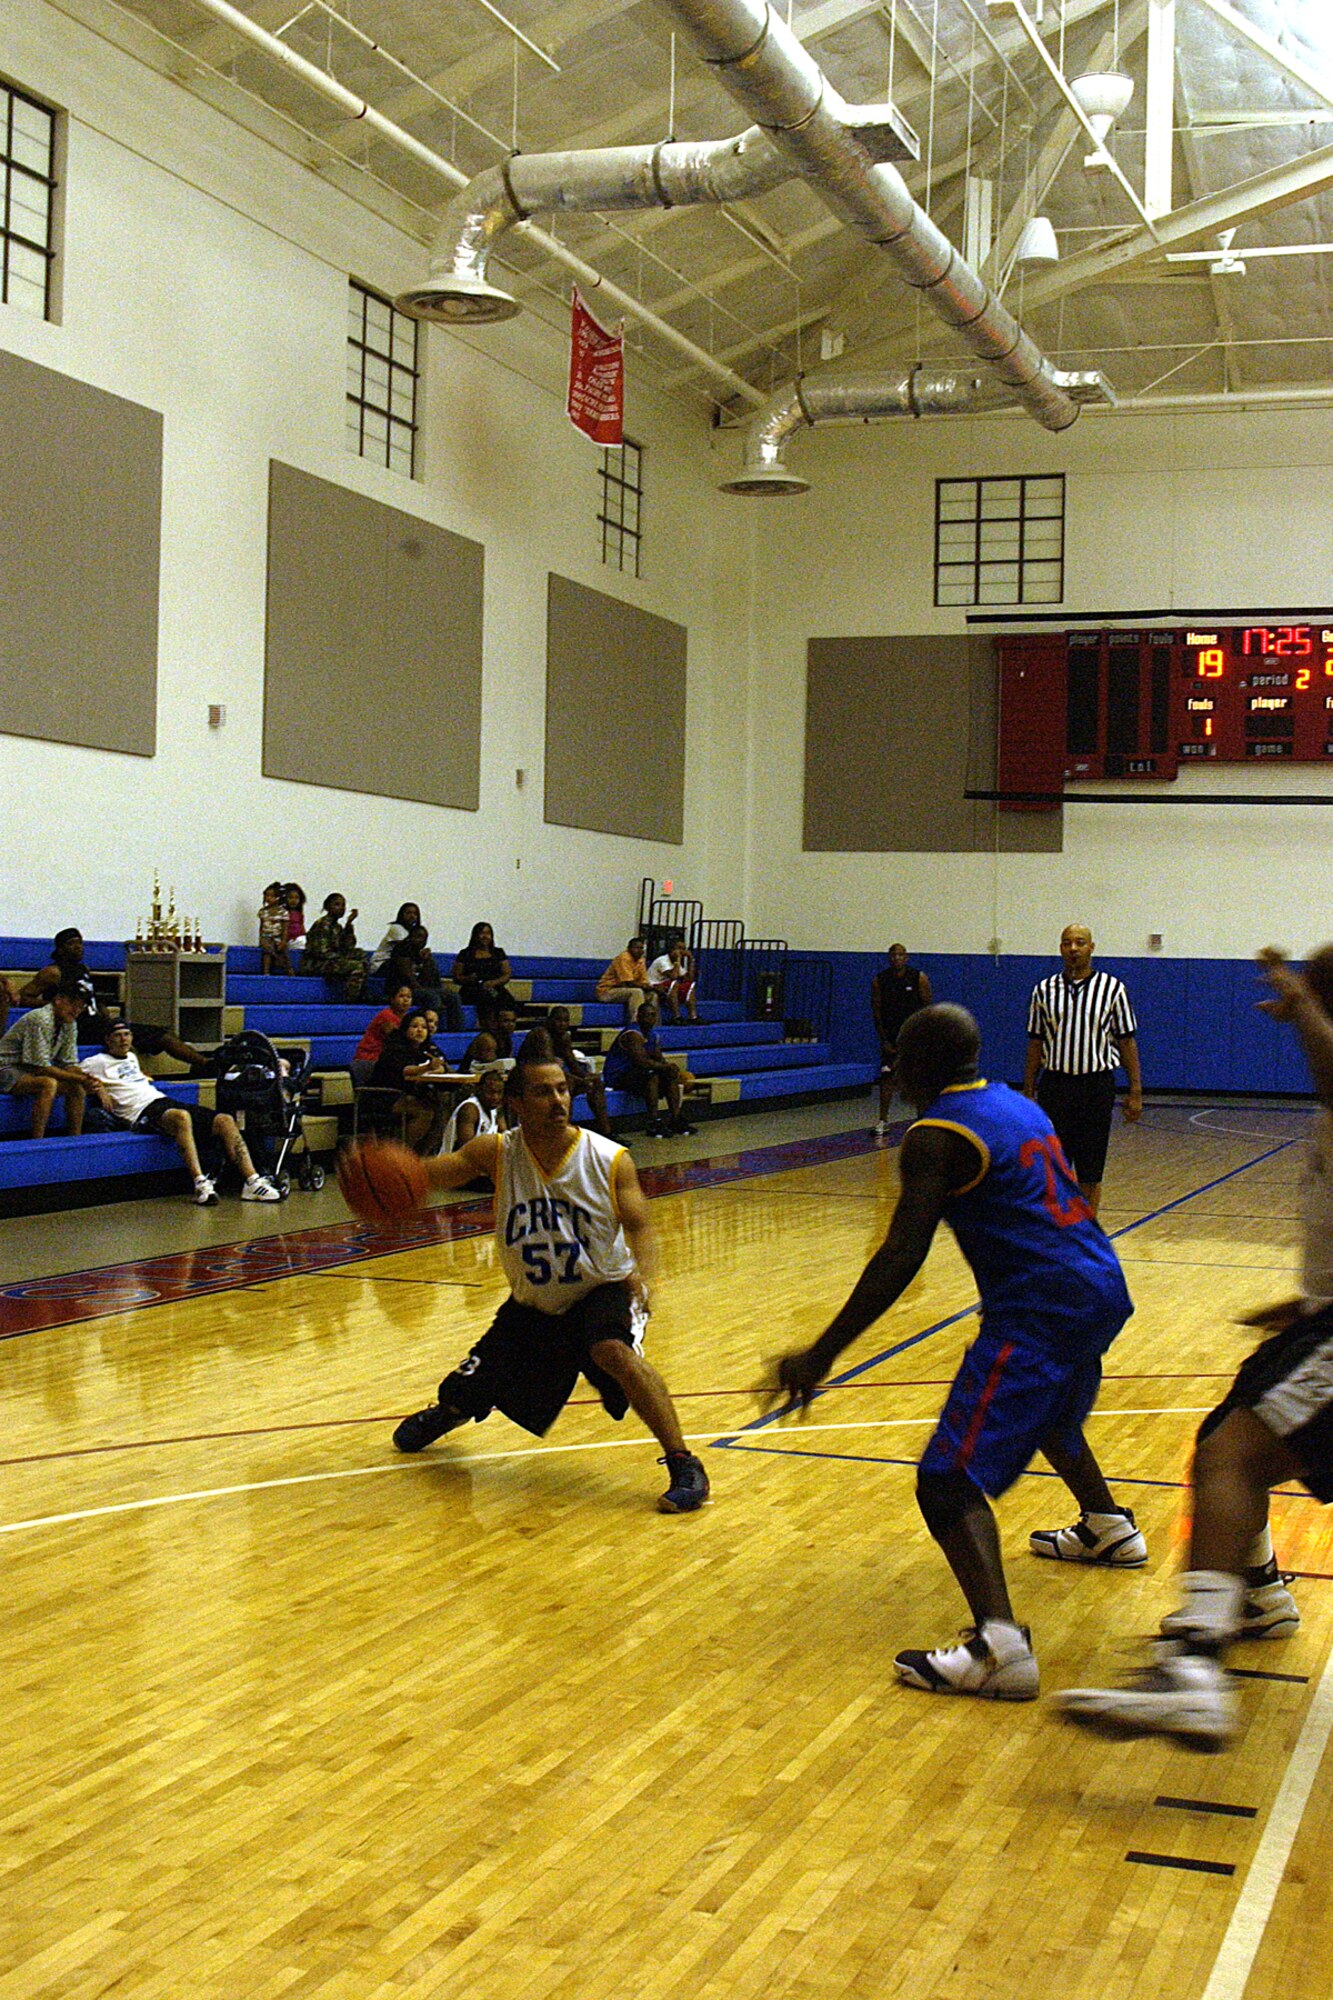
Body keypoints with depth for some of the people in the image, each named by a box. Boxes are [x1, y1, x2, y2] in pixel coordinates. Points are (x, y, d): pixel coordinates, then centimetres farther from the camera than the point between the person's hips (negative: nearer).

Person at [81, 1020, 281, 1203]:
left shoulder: (131, 1058, 32)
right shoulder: (99, 1062, 10)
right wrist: (97, 1086, -11)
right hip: (143, 1111, -8)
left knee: (225, 1121, -12)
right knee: (182, 1117, -42)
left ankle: (252, 1182, -19)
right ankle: (200, 1185, -47)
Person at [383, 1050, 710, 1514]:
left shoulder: (610, 1160, -18)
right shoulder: (496, 1153, -15)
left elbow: (638, 1225, -18)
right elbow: (436, 1171, -26)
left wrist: (642, 1274, -40)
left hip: (601, 1290, -3)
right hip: (532, 1306, 3)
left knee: (615, 1351, -36)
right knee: (464, 1396, 11)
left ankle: (684, 1466, -26)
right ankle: (442, 1414, 52)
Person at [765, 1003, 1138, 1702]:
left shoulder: (937, 1135, -10)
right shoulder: (1014, 1104, 17)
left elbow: (901, 1258, -18)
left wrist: (821, 1355, -18)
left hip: (1039, 1315, -10)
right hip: (1101, 1288, 10)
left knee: (949, 1479, -13)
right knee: (1049, 1412, 39)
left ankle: (999, 1645, -31)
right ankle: (1109, 1527, 61)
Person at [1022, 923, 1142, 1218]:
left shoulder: (1112, 989, 0)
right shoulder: (1044, 990, 4)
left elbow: (1127, 1041, 2)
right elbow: (1035, 1042, 9)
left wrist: (1135, 1092, -3)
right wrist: (1028, 1091, 4)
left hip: (1097, 1085, -1)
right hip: (1055, 1084, 1)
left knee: (1091, 1171, 4)